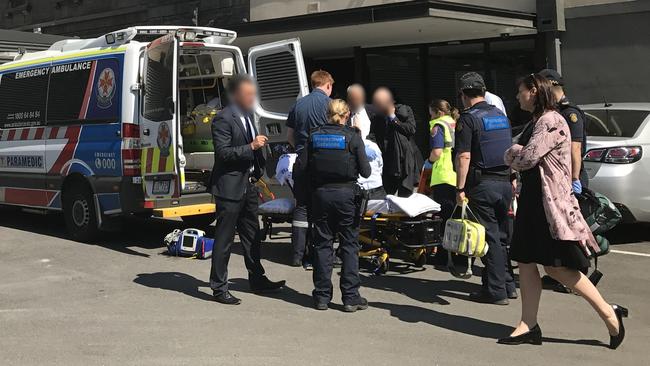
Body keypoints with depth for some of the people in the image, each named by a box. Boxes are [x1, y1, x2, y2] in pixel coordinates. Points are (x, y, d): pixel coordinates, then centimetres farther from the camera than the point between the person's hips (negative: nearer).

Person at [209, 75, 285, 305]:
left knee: (252, 236, 18)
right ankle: (219, 287, 8)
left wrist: (258, 172, 13)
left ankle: (257, 279, 31)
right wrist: (251, 146, -26)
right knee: (224, 238, -1)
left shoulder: (248, 116, 13)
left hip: (248, 184, 9)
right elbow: (222, 153, -21)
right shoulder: (223, 119, -14)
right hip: (230, 186, -9)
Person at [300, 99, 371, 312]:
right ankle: (350, 297, 5)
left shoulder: (314, 136, 1)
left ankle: (322, 296, 13)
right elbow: (365, 172, -6)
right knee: (349, 245, 5)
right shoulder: (352, 137, -7)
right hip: (346, 194, -2)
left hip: (320, 193, 3)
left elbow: (305, 168, 1)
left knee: (322, 244, 10)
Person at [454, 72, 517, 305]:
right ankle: (508, 285, 21)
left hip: (482, 184, -7)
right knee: (501, 235, 15)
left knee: (489, 237, -2)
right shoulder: (500, 115, 13)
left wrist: (460, 189, -14)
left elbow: (464, 156, -16)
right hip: (505, 182, 7)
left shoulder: (468, 118, -9)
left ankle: (496, 291, 2)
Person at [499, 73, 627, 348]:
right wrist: (517, 154, -3)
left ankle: (609, 314, 4)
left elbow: (527, 158, -22)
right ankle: (528, 326, 12)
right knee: (526, 262, 7)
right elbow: (523, 162, 20)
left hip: (551, 202, -10)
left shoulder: (551, 121, -15)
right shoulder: (537, 122, 17)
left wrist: (513, 152, -1)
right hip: (533, 200, 10)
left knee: (556, 266, -7)